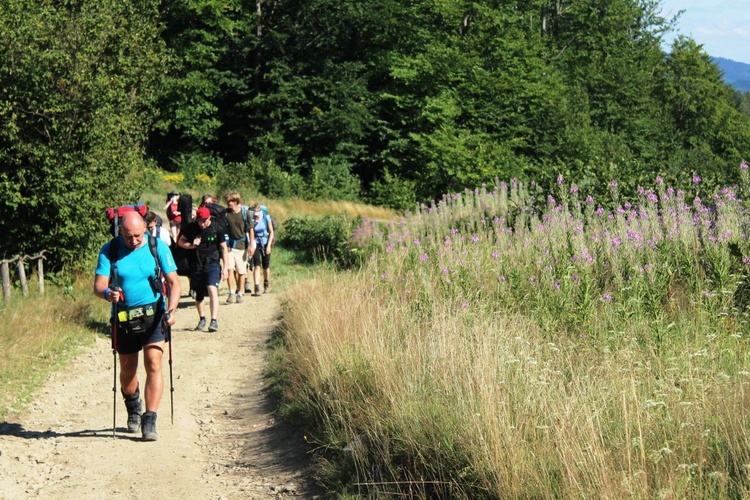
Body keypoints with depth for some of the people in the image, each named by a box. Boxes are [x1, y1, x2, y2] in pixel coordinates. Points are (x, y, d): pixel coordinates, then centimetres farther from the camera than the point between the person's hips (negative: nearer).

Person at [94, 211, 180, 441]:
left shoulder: (158, 247, -5)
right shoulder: (109, 250, -4)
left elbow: (174, 282, -7)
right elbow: (99, 285, -9)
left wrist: (171, 310, -23)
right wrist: (108, 293, -33)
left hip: (153, 314, -1)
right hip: (123, 317, 1)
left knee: (154, 364, -13)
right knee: (127, 370, 12)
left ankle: (149, 421, -10)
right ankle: (133, 409, 41)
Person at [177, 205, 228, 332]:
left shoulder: (217, 229, -6)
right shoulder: (192, 227, 0)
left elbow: (224, 248, -1)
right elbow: (180, 241, 10)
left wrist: (225, 268, -5)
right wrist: (191, 245, -11)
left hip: (213, 264, -3)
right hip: (197, 264, 3)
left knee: (212, 290, -20)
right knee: (199, 294, 12)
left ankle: (214, 321, -25)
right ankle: (202, 319, 31)